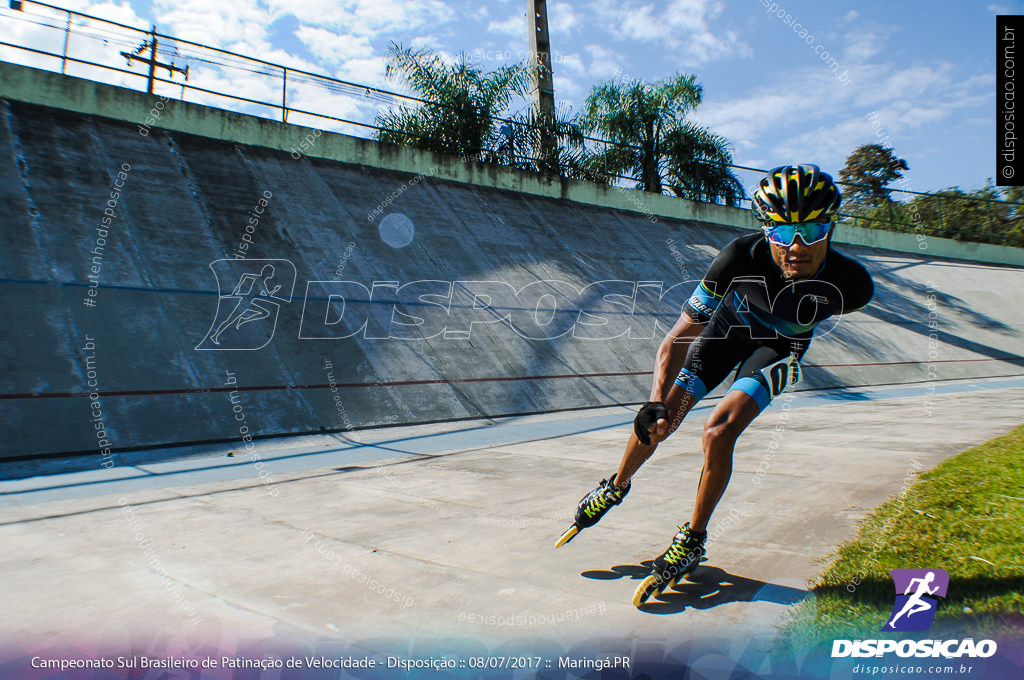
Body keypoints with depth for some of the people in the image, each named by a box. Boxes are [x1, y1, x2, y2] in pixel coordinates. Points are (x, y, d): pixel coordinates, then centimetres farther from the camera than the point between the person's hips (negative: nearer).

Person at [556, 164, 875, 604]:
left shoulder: (852, 283, -34)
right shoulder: (742, 256, -38)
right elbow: (680, 335, -33)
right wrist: (657, 401, -44)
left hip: (780, 346, 0)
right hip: (729, 325, 1)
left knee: (718, 432, -21)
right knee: (658, 420, -3)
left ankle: (693, 539, 2)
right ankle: (617, 486, 29)